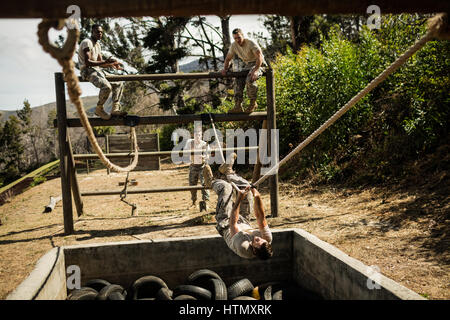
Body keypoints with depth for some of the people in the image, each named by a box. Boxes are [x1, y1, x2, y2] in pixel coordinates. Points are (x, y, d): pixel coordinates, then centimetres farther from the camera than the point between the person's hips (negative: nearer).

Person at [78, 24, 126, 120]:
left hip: (97, 70, 10)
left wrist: (112, 64, 1)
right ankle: (99, 109, -11)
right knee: (107, 86, -32)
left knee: (119, 83, 7)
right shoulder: (87, 42, -11)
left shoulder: (97, 44, 18)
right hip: (87, 71, -10)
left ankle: (115, 109, 2)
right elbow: (87, 62, -22)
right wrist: (105, 62, -26)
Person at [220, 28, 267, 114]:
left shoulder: (251, 43, -20)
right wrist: (225, 69, -7)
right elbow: (228, 59, 13)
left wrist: (255, 71, -41)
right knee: (238, 80, -18)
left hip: (258, 64, -6)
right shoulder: (233, 46, 0)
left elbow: (260, 57, -30)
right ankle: (238, 106, -19)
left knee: (249, 79, -34)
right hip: (247, 65, 6)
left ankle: (253, 103, -15)